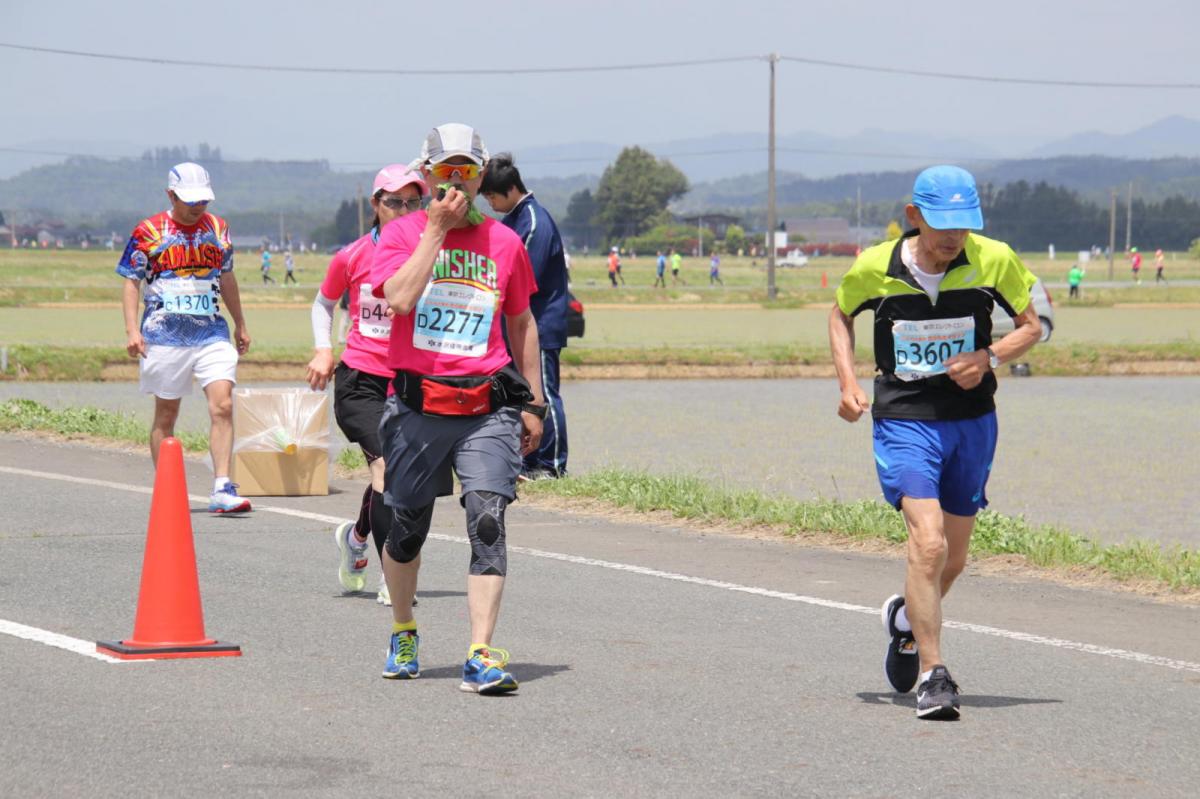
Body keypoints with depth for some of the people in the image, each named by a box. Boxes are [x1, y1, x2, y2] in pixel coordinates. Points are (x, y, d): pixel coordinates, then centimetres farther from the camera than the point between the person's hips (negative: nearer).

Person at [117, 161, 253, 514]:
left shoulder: (218, 228, 11)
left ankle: (222, 488, -15)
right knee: (166, 415, 6)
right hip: (165, 336, -3)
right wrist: (132, 330, -10)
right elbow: (131, 282, 0)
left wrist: (240, 324, 27)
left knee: (222, 406, -13)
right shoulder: (149, 232, -1)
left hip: (212, 333, 3)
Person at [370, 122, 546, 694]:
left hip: (487, 409, 0)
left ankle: (480, 657, -18)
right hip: (417, 406, 0)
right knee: (407, 528, 9)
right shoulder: (402, 235, 2)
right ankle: (403, 632, 35)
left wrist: (533, 404, 15)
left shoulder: (504, 242, 8)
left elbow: (522, 324, 17)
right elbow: (401, 298, -18)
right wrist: (436, 229, -14)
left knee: (488, 522, -14)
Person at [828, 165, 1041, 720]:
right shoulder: (875, 268, -9)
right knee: (928, 541, -21)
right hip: (903, 420, -3)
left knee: (953, 558, 13)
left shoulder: (995, 261, -8)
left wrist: (990, 357, -14)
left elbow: (1031, 325, 6)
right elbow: (840, 316, 12)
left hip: (972, 420, 3)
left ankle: (908, 620, 45)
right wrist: (848, 383, -1)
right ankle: (932, 675, -17)